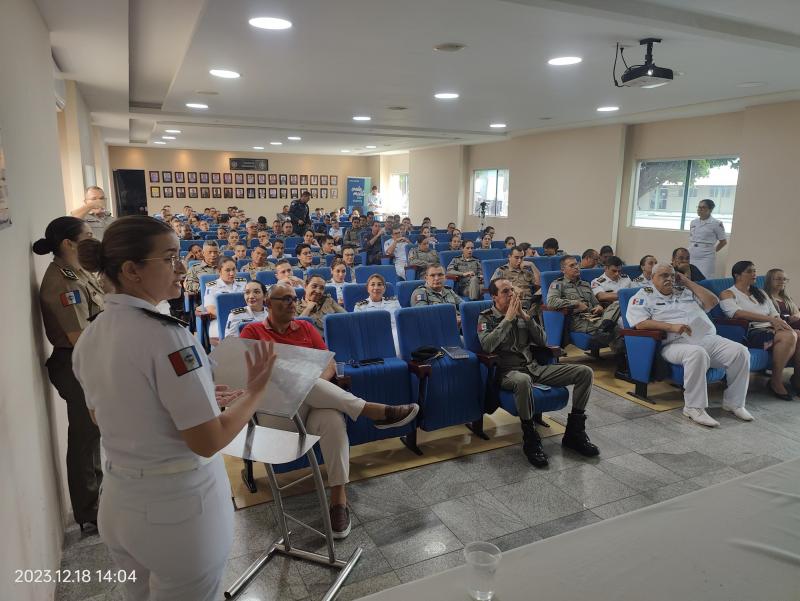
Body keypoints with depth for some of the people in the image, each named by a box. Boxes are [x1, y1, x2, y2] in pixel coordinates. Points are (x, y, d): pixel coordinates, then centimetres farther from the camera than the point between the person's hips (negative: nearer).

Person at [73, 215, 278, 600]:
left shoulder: (89, 338, -1)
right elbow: (208, 442, -23)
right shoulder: (164, 336, -26)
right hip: (177, 508, -7)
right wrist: (255, 390, -9)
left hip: (119, 504, 7)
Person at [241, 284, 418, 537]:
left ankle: (339, 499, -26)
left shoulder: (306, 328, 19)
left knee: (332, 420, -34)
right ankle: (374, 410, -28)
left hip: (314, 401, 2)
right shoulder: (252, 331, 11)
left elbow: (330, 366, 12)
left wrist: (318, 385, -11)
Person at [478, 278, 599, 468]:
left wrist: (525, 316, -3)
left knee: (585, 372, -8)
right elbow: (487, 346, -19)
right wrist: (508, 318, -14)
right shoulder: (486, 317, 2)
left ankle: (574, 433, 0)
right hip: (508, 371, -6)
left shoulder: (522, 313, 16)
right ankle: (530, 440, -23)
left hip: (534, 367, 6)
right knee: (523, 380, -44)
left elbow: (543, 342, 8)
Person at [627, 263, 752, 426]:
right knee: (697, 353, -38)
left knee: (740, 351, -17)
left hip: (708, 338, 6)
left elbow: (713, 301, 17)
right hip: (676, 344, -6)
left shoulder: (686, 291, 26)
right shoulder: (643, 296, 8)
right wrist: (671, 327, -19)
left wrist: (687, 282, 17)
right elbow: (640, 323, -8)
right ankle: (694, 407, -27)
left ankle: (733, 402, -2)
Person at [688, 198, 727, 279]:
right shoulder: (693, 222, 10)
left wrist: (713, 251, 7)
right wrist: (692, 249, 12)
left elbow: (723, 241, 3)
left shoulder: (716, 224, -5)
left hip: (706, 258, -5)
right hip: (691, 257, 5)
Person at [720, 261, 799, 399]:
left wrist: (778, 322, -8)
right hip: (751, 333, -6)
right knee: (789, 336, -30)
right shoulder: (728, 294, 5)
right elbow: (738, 314, -14)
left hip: (770, 330, 7)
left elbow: (775, 314, 18)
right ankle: (776, 382, -19)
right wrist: (770, 319, -21)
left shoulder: (760, 293, 27)